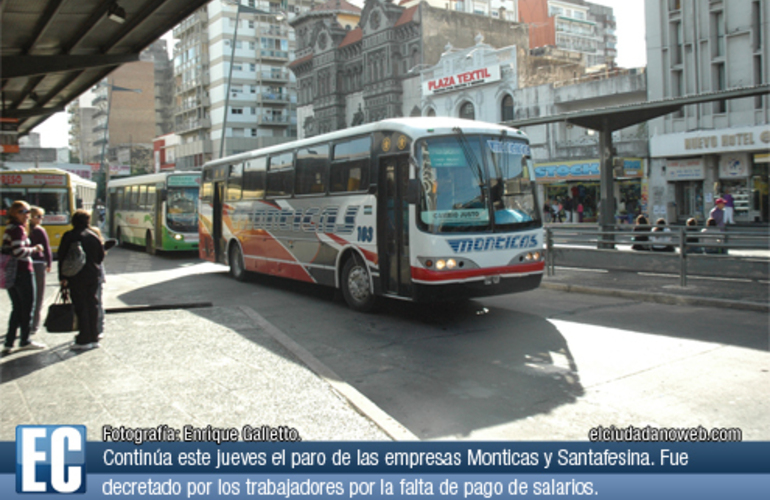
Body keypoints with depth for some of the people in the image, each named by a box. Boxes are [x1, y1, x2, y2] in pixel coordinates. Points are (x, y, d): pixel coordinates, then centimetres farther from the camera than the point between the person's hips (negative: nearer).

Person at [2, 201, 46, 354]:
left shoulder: (9, 229, 14)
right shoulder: (18, 229, -13)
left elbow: (6, 250, 15)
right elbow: (18, 251, -23)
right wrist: (34, 249, -8)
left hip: (10, 273, 9)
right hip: (23, 272, -9)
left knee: (17, 308, 13)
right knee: (28, 307, 5)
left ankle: (8, 343, 11)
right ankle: (24, 341, 13)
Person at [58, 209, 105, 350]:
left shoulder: (69, 236, -7)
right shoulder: (94, 236, 4)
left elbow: (62, 257, -7)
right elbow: (101, 256, 9)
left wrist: (62, 277, -3)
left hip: (76, 277, -4)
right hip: (93, 276, 4)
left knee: (81, 307, -1)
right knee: (93, 306, 10)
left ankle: (84, 340, 1)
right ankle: (94, 338, 14)